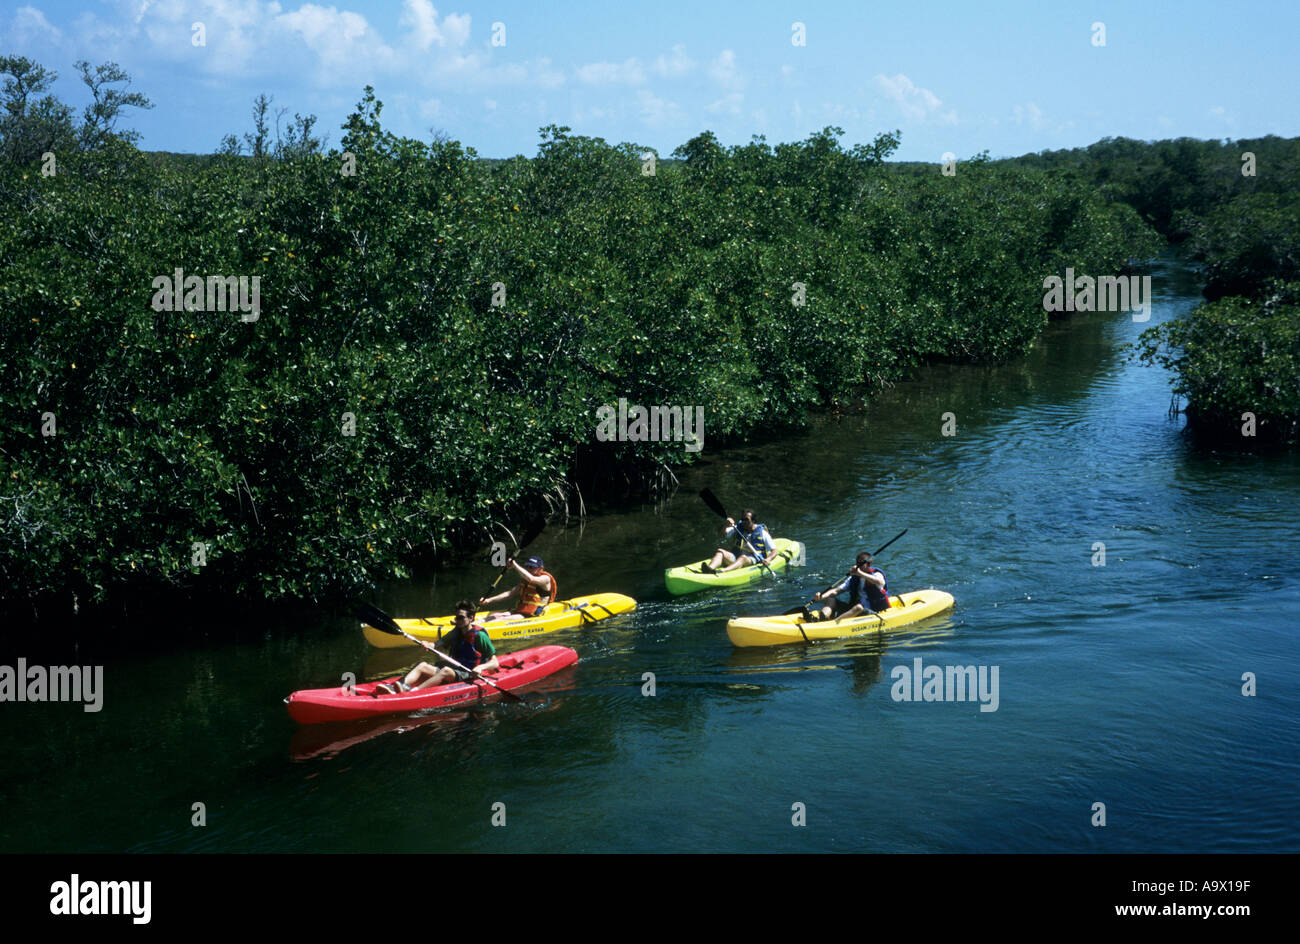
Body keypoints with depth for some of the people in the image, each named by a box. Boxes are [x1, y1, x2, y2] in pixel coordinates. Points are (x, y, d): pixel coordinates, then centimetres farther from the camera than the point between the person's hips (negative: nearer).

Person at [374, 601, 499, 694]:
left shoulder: (480, 636, -7)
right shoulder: (456, 633, 15)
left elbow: (495, 663, -9)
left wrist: (481, 667, -29)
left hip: (468, 675, -7)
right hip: (453, 670, 7)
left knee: (446, 671, -36)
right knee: (422, 665, -13)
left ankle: (413, 690, -54)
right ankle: (394, 688, -38)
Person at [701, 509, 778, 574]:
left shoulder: (762, 533, 4)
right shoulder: (738, 529, 14)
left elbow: (774, 550, 1)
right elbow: (724, 534, -1)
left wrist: (768, 559, -21)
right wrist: (726, 526, -23)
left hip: (753, 560, -4)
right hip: (735, 558, 4)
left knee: (743, 557, -37)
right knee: (720, 551, -21)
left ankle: (722, 571, -63)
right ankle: (710, 568, -52)